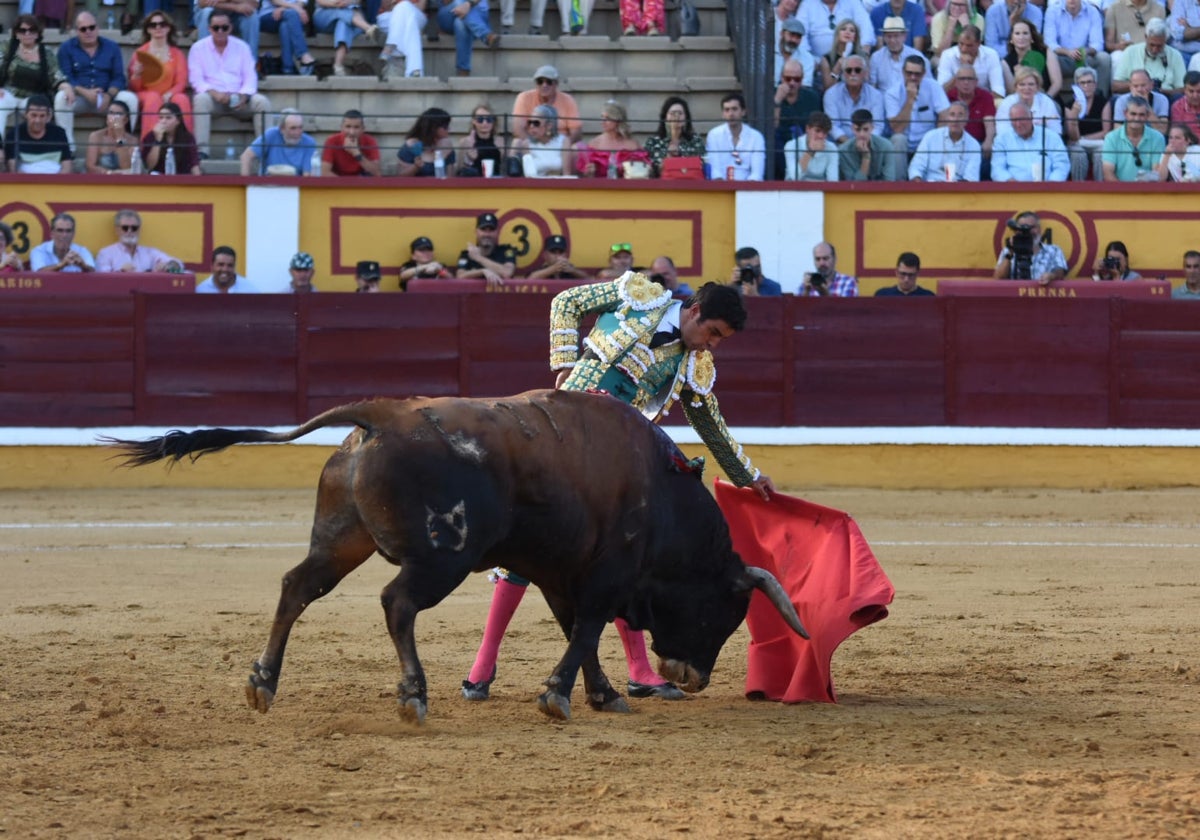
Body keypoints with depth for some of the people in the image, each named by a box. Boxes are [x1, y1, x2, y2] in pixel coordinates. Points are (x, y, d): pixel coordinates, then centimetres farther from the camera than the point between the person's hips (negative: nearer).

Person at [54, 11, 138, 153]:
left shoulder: (112, 48, 10)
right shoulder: (66, 48, 5)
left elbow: (118, 78, 1)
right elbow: (65, 78, -5)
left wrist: (108, 95, -20)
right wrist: (84, 92, -23)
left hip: (107, 98, 1)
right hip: (78, 98, -1)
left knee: (130, 98, -26)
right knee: (61, 97, -34)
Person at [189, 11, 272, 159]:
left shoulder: (242, 47, 12)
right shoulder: (198, 48, 6)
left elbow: (250, 77, 5)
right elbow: (196, 79, -3)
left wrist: (244, 95, -17)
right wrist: (214, 93, -22)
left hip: (239, 99, 2)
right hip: (213, 97, -2)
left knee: (262, 102, -25)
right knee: (201, 99, -36)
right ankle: (202, 150, -43)